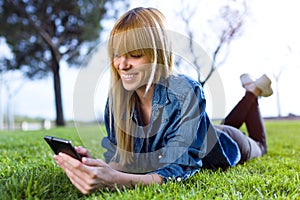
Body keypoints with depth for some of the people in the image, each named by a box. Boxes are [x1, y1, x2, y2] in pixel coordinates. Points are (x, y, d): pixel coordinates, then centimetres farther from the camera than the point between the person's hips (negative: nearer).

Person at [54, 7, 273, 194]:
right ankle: (248, 87, 51)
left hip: (220, 146, -3)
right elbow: (118, 157, -24)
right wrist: (93, 165, -48)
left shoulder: (186, 92, -44)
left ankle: (253, 91, 44)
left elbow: (181, 166, -49)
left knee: (259, 146, 31)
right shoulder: (117, 96, -28)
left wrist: (118, 180, -66)